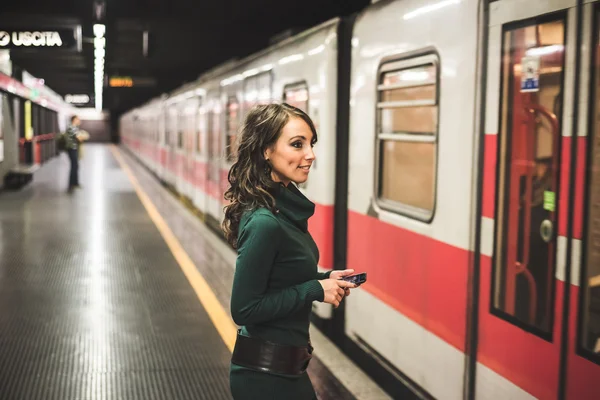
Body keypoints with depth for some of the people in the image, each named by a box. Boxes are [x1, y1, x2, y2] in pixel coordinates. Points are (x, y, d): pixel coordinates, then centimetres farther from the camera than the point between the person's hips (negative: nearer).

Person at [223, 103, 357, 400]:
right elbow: (244, 309, -22)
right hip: (266, 376, -9)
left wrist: (325, 279, 1)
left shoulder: (287, 206, 3)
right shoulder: (264, 223, -24)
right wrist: (315, 290, -18)